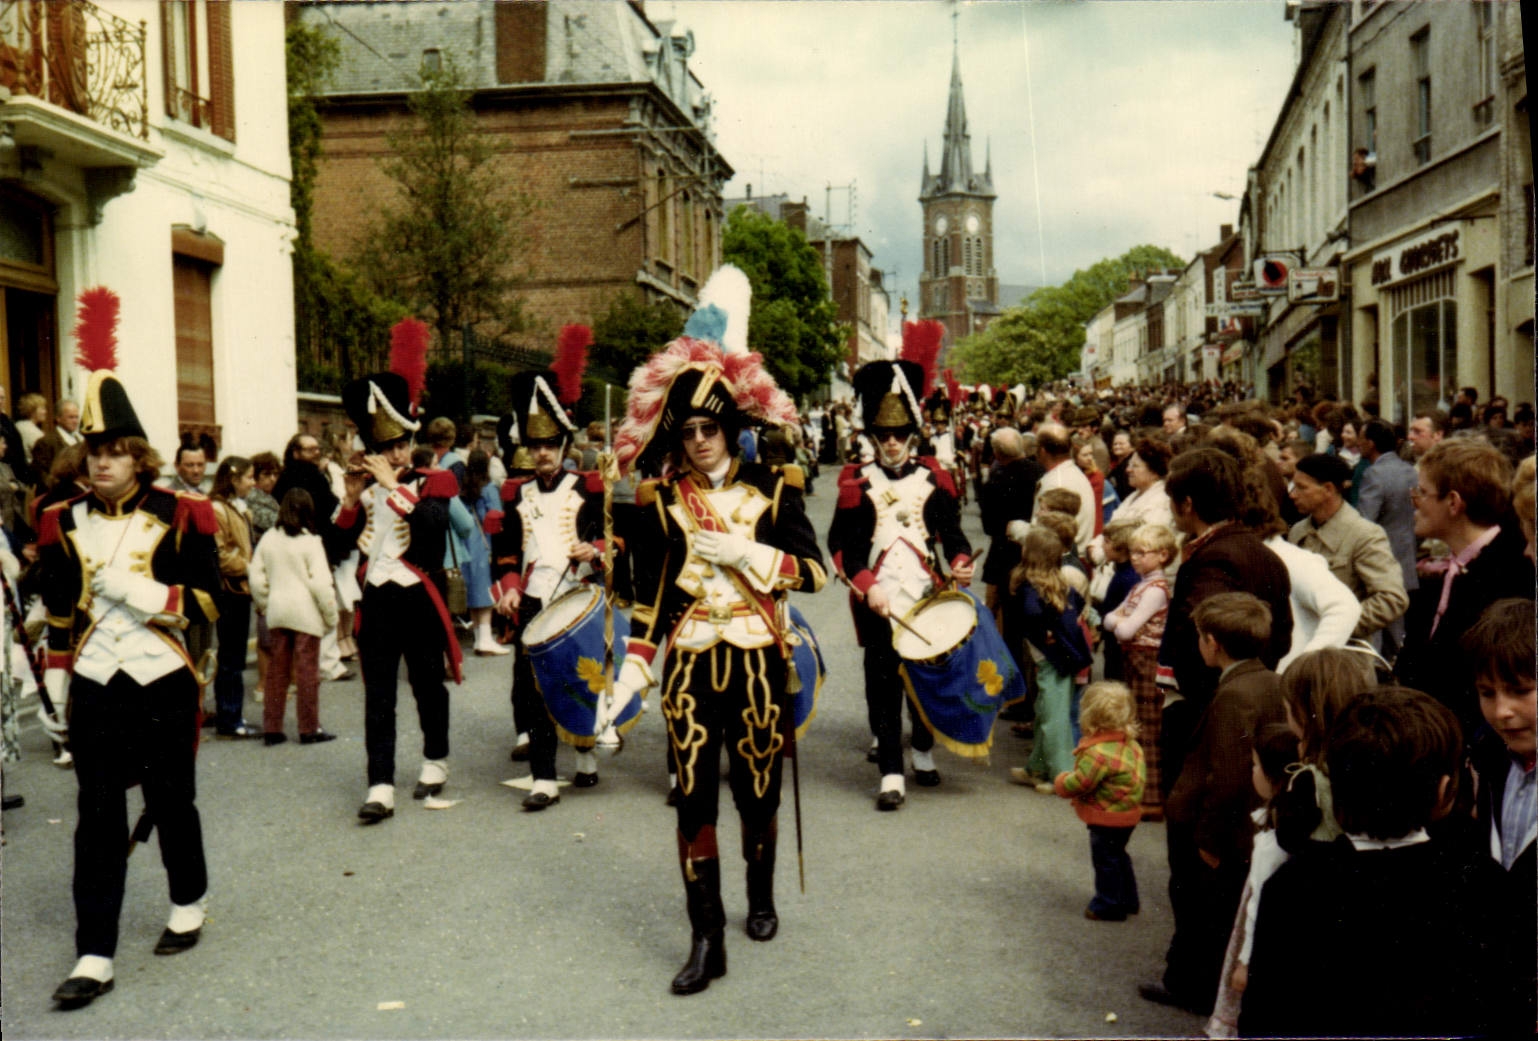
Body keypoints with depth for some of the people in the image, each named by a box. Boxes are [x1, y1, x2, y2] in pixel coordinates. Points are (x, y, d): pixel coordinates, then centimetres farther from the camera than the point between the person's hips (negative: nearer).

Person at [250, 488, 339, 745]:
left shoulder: (268, 539, 3)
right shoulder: (310, 541, -11)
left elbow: (256, 578, 6)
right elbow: (320, 583, -13)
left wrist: (263, 605, 19)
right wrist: (331, 615, -4)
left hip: (277, 611, 5)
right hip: (306, 613, -5)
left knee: (277, 669, 11)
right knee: (307, 671, 2)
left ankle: (271, 728, 14)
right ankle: (309, 729, 8)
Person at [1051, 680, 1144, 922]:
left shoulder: (1098, 754, -30)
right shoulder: (1130, 744, -1)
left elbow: (1077, 784, -26)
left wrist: (1060, 782, -2)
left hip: (1107, 819, -9)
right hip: (1126, 816, 9)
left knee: (1105, 860, 7)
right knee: (1117, 856, 25)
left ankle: (1109, 905, 20)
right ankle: (1127, 900, 37)